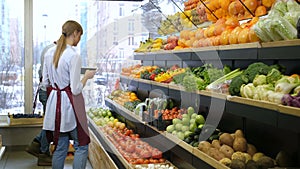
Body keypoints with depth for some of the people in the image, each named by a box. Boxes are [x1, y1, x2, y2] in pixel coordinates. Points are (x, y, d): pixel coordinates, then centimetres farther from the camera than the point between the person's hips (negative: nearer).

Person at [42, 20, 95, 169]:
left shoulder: (49, 53, 4)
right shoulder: (74, 56, -17)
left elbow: (45, 82, 11)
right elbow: (76, 89, -17)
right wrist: (86, 76, -2)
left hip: (54, 102, 7)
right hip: (69, 104, -7)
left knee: (60, 147, 16)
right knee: (81, 146, 7)